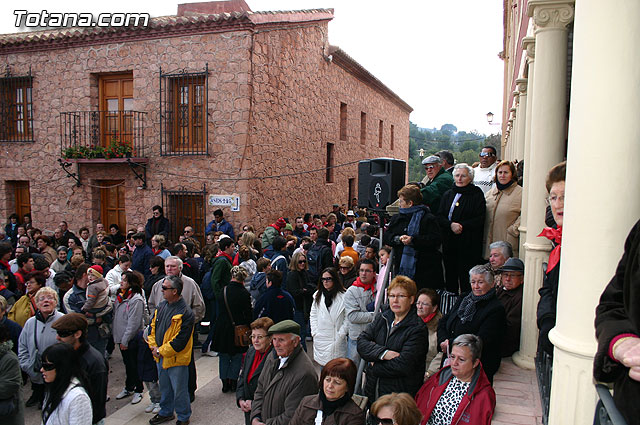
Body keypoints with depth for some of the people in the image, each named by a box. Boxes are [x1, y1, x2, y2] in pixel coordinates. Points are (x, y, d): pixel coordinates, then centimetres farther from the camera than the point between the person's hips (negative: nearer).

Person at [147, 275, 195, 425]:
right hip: (160, 357, 7)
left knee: (179, 390, 7)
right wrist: (153, 347, -1)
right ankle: (166, 412, 44)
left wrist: (160, 351, -16)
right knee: (164, 387, 24)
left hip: (176, 359, -7)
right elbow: (153, 327, 12)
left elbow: (179, 341, -23)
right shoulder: (162, 306, 2)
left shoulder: (185, 313, -23)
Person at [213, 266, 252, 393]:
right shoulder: (245, 294, -14)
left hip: (223, 328, 2)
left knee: (224, 357, 15)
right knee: (237, 357, 13)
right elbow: (248, 314, -8)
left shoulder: (224, 290, -7)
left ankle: (225, 383, 19)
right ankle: (233, 382, 16)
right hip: (238, 329, -2)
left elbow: (219, 309, 5)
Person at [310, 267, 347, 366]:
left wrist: (340, 334, -9)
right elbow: (313, 315, 13)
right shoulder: (317, 295, 9)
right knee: (322, 363, 9)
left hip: (337, 339, -4)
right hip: (320, 338, 4)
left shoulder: (343, 296, -8)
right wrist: (314, 332, 4)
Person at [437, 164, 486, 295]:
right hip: (449, 243, 5)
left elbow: (480, 220, -8)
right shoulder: (448, 194, 14)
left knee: (466, 278, -4)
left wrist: (462, 225, -19)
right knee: (450, 275, 10)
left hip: (468, 244, -4)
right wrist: (451, 225, -13)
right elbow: (440, 216, 6)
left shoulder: (477, 194, 0)